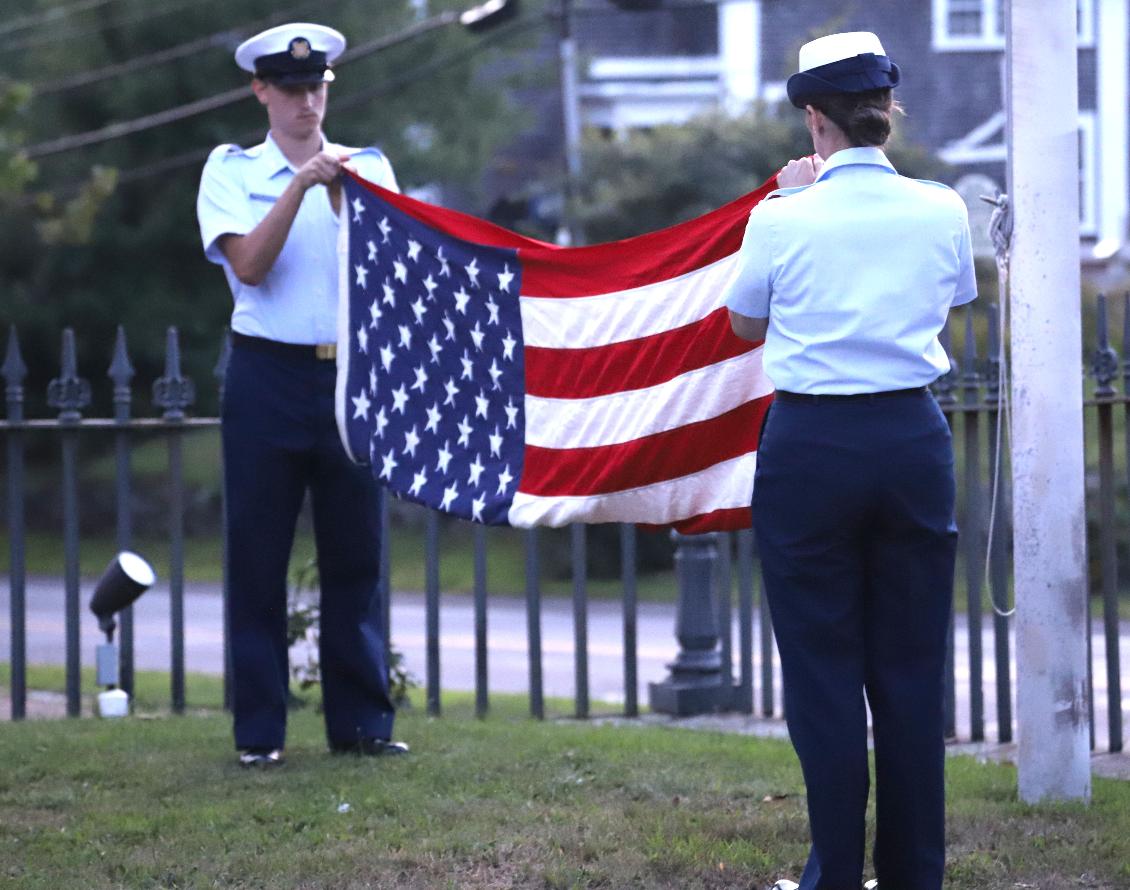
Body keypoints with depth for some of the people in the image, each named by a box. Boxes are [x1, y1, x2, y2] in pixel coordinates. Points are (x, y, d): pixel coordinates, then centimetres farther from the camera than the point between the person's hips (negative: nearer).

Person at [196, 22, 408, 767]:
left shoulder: (368, 168, 10)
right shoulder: (233, 170, 5)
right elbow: (250, 265, -10)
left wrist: (345, 198, -15)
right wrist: (302, 184, -17)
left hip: (353, 373, 2)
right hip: (269, 376, -2)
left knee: (355, 553, 3)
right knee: (259, 556, 0)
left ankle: (362, 719, 9)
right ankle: (260, 729, 5)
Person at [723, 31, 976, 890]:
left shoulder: (783, 219, -9)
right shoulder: (940, 212, -2)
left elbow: (742, 322, 9)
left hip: (811, 442, -2)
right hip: (912, 440, 2)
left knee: (822, 667, 4)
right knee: (911, 667, 8)